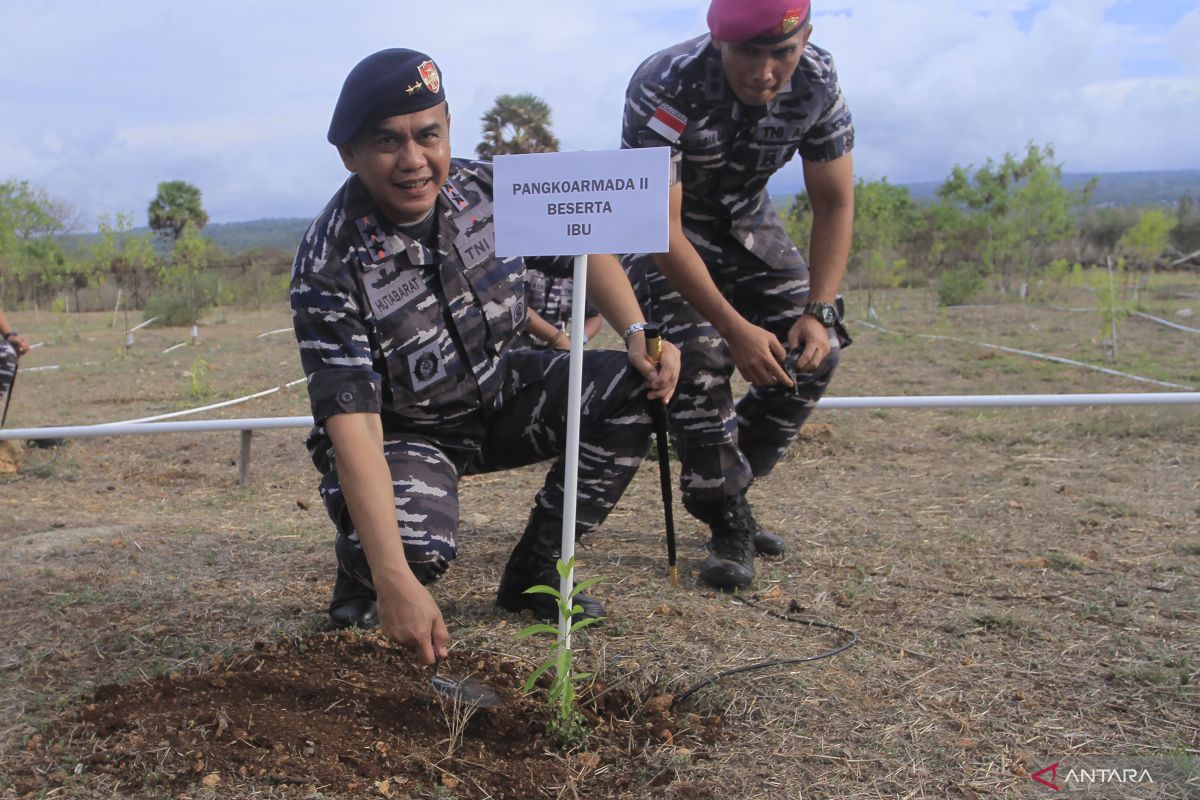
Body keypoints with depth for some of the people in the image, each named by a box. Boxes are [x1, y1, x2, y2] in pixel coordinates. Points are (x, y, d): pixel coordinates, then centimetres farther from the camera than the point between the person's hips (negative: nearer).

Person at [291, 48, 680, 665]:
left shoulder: (486, 187, -12)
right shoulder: (330, 267, -27)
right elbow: (351, 423, -35)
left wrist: (638, 333, -14)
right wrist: (395, 580, -43)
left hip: (501, 397, 6)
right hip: (403, 431, -5)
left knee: (628, 391, -15)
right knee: (419, 544, -35)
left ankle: (531, 574, 1)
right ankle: (360, 575, 6)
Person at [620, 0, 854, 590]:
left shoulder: (817, 81, -18)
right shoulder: (665, 87, -32)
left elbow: (834, 204, -11)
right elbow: (662, 228, -34)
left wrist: (818, 312, -22)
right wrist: (737, 328, -39)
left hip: (744, 220, 5)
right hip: (662, 228, -4)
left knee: (813, 348, -10)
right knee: (699, 354, -26)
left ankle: (725, 488, 9)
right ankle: (729, 525, -8)